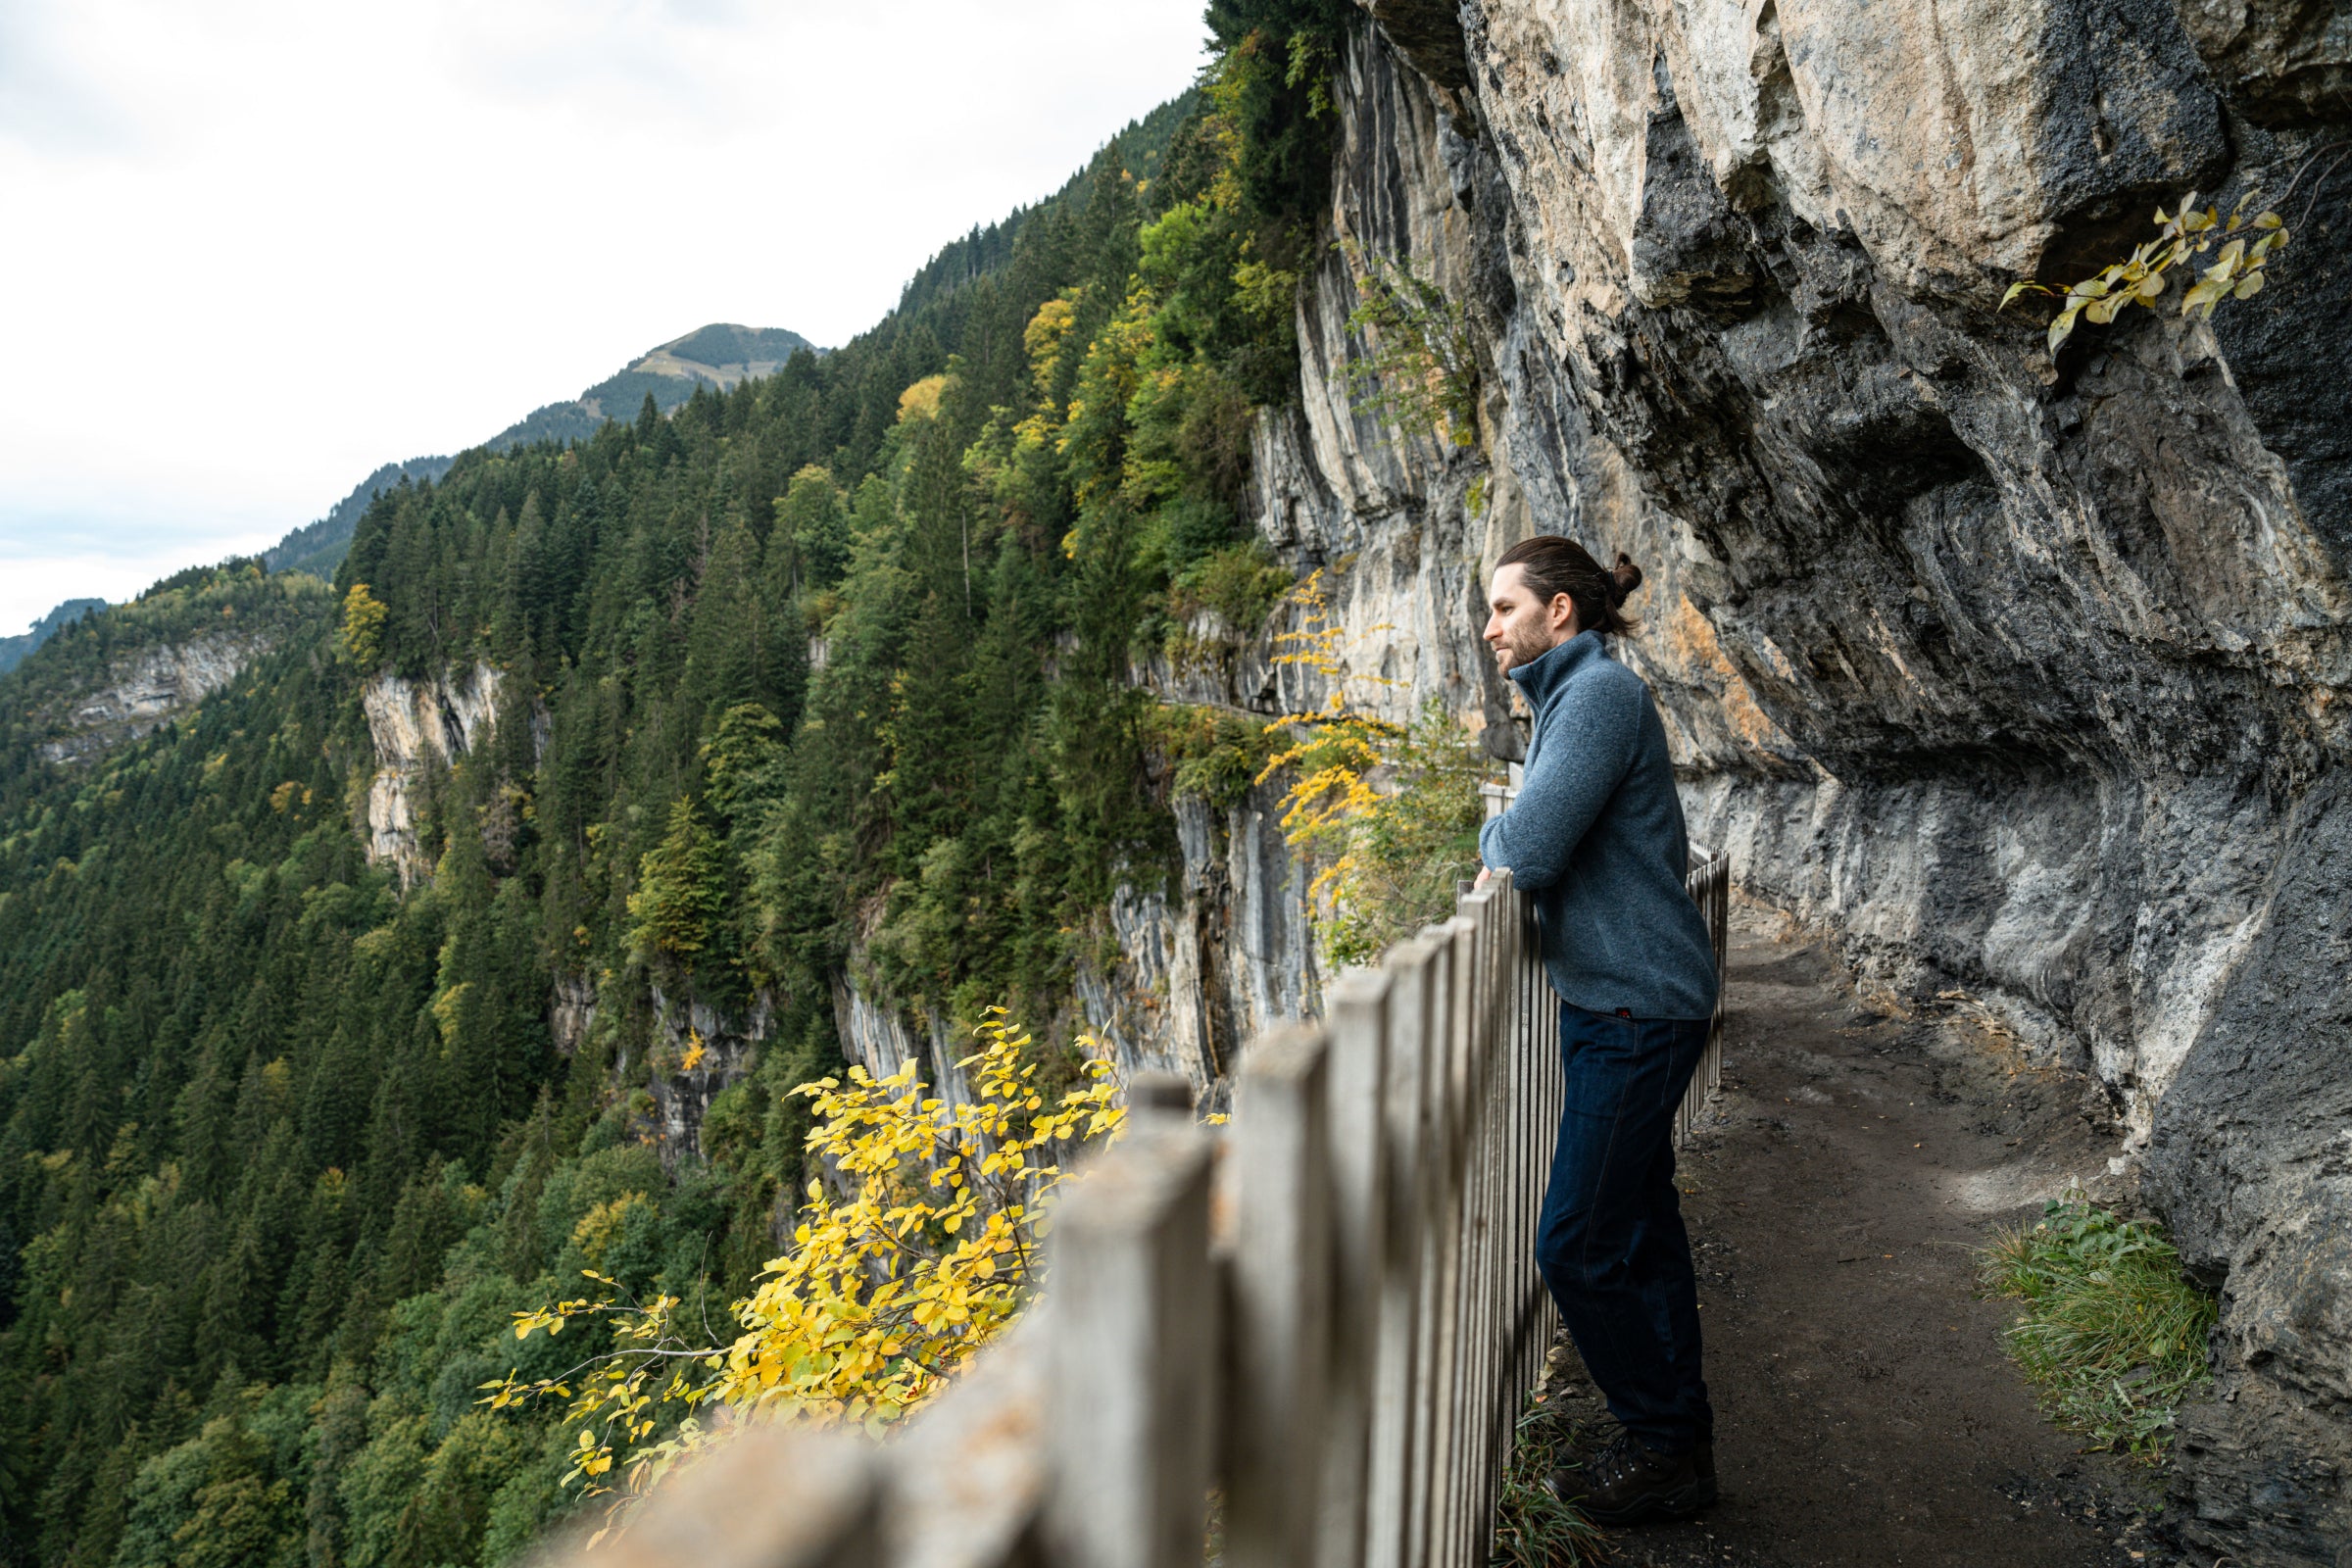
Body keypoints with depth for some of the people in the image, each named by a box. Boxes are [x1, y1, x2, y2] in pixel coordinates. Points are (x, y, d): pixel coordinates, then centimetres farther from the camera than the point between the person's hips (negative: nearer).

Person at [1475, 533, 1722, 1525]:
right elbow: (1532, 841, 19)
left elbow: (1526, 852, -23)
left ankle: (1668, 1451, 12)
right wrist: (1511, 844, -1)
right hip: (1625, 999, 10)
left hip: (1634, 1008, -10)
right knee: (1638, 1224, 17)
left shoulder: (1600, 693, -17)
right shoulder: (1574, 696, 15)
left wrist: (1497, 848, -2)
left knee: (1576, 1244, -4)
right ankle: (1677, 1439, 31)